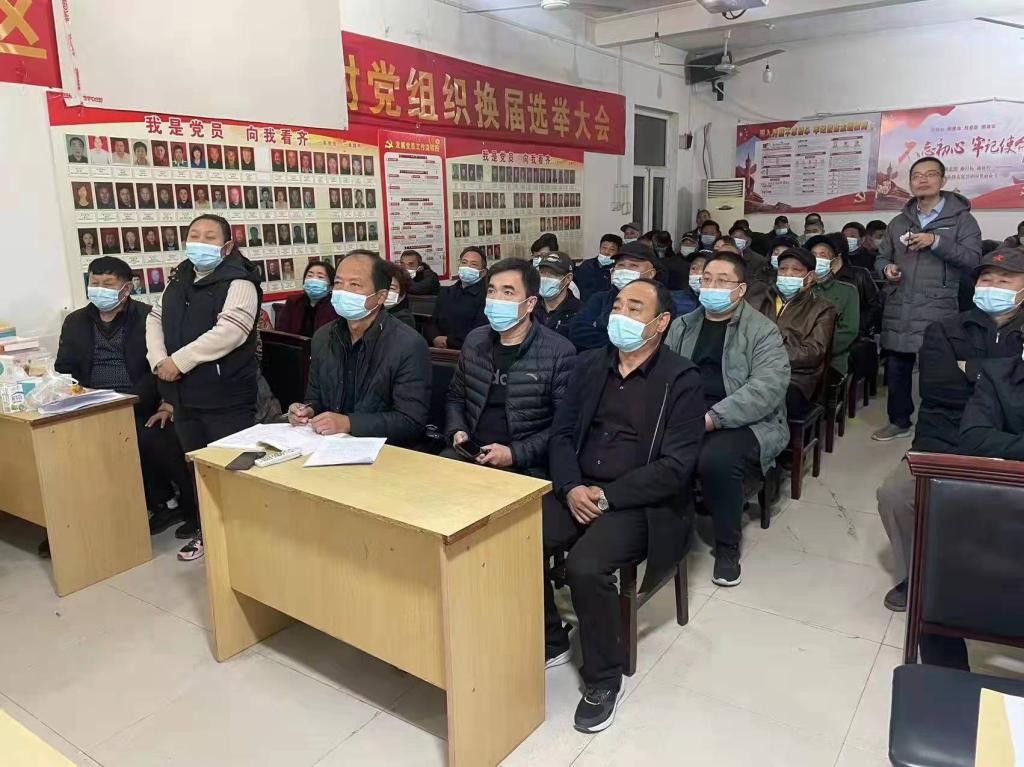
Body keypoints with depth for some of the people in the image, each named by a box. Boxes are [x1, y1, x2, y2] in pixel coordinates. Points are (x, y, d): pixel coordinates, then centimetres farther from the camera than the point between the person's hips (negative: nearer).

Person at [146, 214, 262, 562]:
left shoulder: (238, 282, -12)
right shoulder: (179, 279, 14)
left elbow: (228, 332, -25)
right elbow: (155, 320, 13)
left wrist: (179, 361, -20)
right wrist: (159, 360, -5)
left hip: (226, 396, -8)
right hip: (184, 395, 8)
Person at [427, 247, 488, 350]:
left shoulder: (486, 296, -4)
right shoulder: (445, 292, 22)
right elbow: (432, 323, 19)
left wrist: (448, 341, -10)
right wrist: (435, 339, -4)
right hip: (439, 350, 5)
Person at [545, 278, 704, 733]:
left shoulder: (681, 379, -6)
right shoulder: (589, 365, 9)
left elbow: (676, 466, -13)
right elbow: (562, 434, 8)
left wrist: (608, 496, -18)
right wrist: (570, 487, -11)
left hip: (641, 503, -5)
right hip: (579, 491, 5)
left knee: (585, 566, -29)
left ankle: (603, 679, -3)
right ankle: (550, 641, 9)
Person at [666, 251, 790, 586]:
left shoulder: (762, 330, 0)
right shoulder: (682, 325, 16)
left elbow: (768, 386, -14)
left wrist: (713, 418, -24)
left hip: (744, 422, -3)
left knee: (715, 458, -34)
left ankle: (728, 546, -7)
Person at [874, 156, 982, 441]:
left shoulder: (961, 218, 2)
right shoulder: (899, 222, 16)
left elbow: (973, 259, -8)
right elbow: (881, 258, 20)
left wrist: (936, 242, -18)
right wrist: (886, 268, -3)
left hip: (938, 310, -4)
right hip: (898, 309, 4)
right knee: (897, 368, 11)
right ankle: (899, 422, 26)